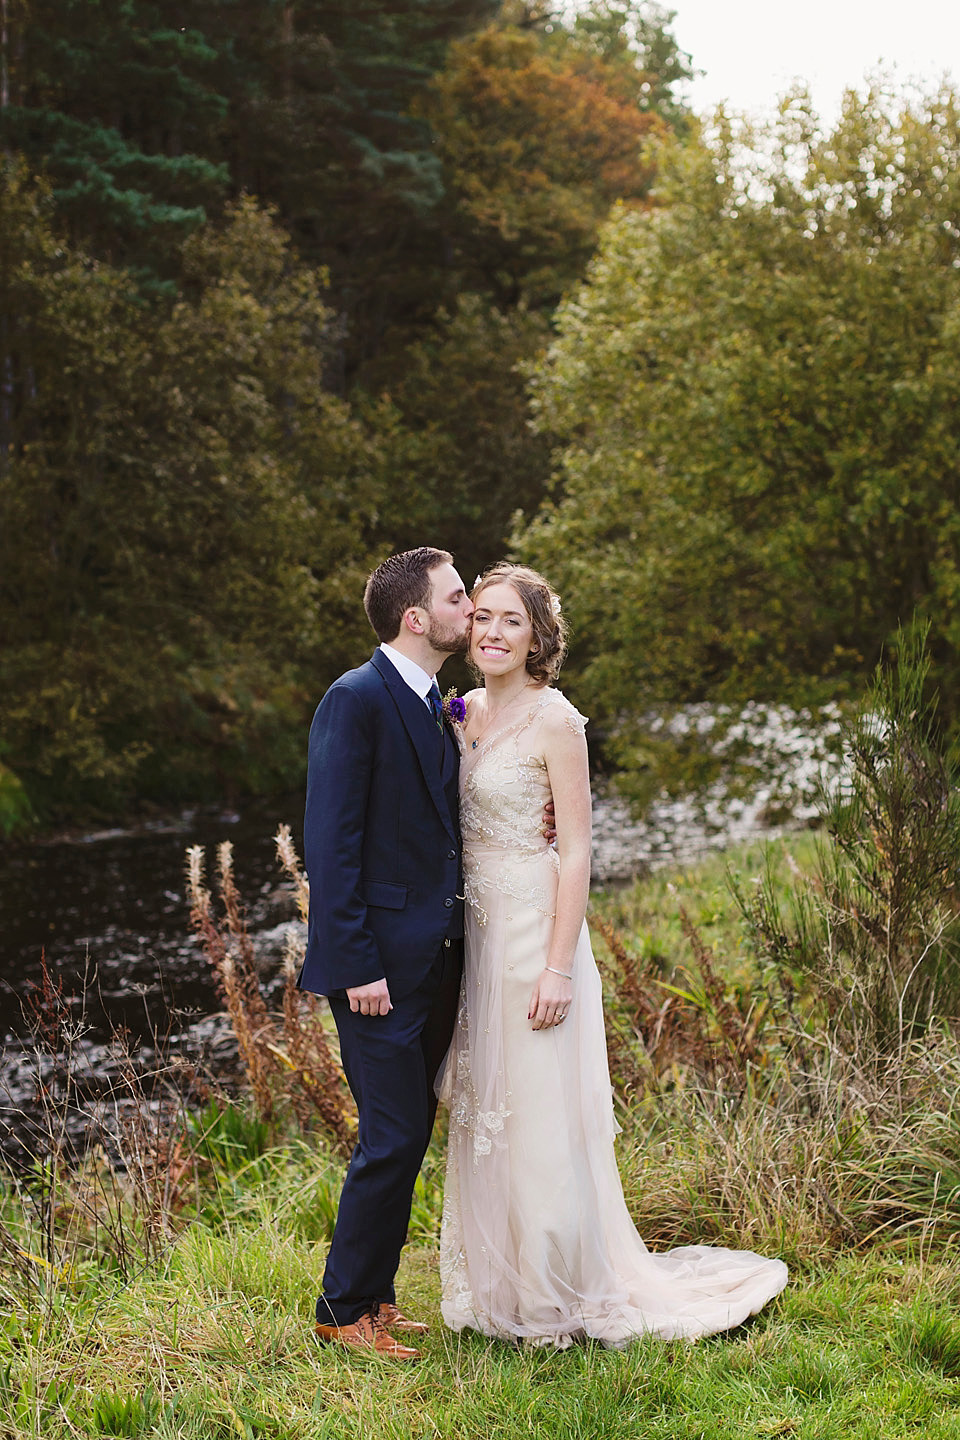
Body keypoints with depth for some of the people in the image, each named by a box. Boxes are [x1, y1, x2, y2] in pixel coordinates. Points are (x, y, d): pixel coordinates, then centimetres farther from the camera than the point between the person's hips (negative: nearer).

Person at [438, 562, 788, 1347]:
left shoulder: (555, 721, -12)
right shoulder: (469, 711, 9)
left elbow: (576, 853, -14)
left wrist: (558, 967, -19)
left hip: (534, 930, -7)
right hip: (475, 932, 7)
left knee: (541, 1116, 0)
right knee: (485, 1114, 14)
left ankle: (559, 1301, 14)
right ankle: (499, 1286, 28)